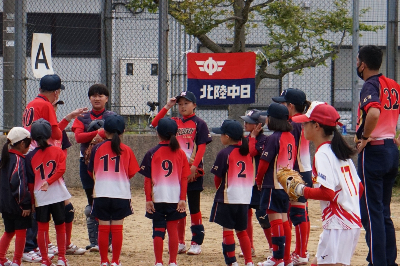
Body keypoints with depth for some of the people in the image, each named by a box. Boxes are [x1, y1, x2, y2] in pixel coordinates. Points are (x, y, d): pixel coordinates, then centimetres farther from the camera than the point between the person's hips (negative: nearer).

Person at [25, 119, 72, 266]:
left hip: (40, 197, 0)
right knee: (60, 226, 10)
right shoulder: (57, 151, 1)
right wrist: (49, 181, -15)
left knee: (42, 228, 6)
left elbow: (30, 181, 4)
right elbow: (61, 169, -12)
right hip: (58, 195, 0)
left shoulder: (30, 156, 2)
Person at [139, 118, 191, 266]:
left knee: (158, 230, 5)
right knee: (173, 230, 7)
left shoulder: (152, 153, -5)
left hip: (157, 198, -1)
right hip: (175, 198, 1)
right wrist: (183, 199, 0)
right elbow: (184, 178, -2)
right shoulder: (180, 153, 0)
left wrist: (148, 199, -2)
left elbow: (148, 179, -5)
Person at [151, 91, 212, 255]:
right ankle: (180, 243, 13)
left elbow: (201, 148, -8)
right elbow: (155, 123, 2)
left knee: (194, 207, 0)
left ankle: (196, 243, 4)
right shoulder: (174, 123, 10)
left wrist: (194, 167, -18)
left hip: (193, 172, -5)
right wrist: (167, 106, -4)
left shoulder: (199, 124, -3)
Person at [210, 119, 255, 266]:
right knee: (242, 231, 13)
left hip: (227, 198, -6)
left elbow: (217, 178, -4)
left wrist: (219, 189, 14)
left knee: (227, 229, 1)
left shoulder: (224, 153, -12)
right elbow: (252, 176, 12)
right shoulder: (247, 152, 6)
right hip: (245, 198, 6)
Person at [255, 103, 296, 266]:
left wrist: (259, 180, 0)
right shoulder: (290, 137, 9)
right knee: (283, 219, 14)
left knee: (275, 219, -5)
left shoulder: (273, 138, -15)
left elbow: (264, 162, -14)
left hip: (273, 184, -8)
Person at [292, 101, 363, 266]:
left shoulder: (322, 155, -12)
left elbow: (327, 193, -22)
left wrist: (302, 190, -9)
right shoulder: (340, 152, 16)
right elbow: (359, 188, 18)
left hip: (338, 224, -10)